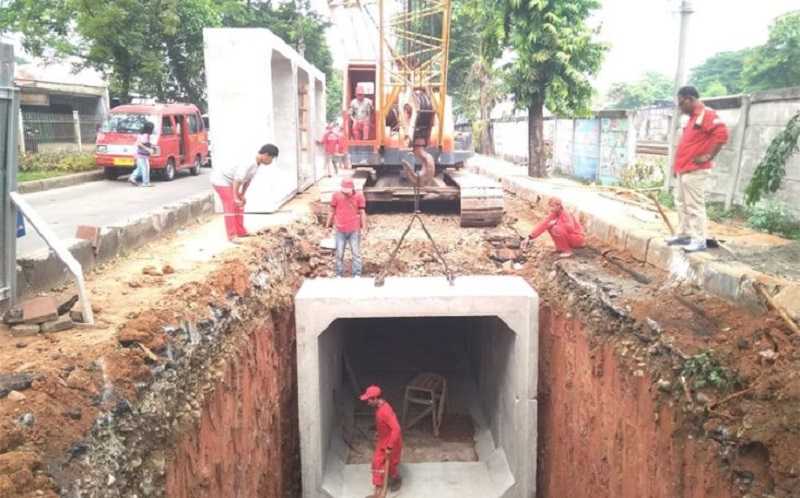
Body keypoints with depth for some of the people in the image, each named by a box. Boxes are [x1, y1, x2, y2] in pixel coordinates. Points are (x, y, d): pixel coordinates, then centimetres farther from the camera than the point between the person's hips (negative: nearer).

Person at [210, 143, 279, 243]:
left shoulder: (256, 163, -1)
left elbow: (248, 180, 7)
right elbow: (238, 180, -32)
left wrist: (242, 195, 8)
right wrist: (236, 198, -28)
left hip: (229, 181, 10)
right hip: (221, 180, -10)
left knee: (239, 205, 12)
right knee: (231, 206, -12)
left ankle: (241, 232, 20)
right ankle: (232, 236, -9)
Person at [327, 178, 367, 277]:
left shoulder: (359, 196, -6)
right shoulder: (336, 195, -2)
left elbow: (362, 212, 0)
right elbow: (332, 211, 8)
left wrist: (364, 228, 0)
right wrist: (328, 225, 11)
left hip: (354, 230, -1)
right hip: (340, 230, 1)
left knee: (356, 252, 2)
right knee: (339, 253, 6)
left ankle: (357, 274, 9)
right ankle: (339, 274, 15)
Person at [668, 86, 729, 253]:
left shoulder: (706, 114, -11)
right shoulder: (693, 117, 19)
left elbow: (722, 134, -24)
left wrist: (708, 156, -19)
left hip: (695, 171, -10)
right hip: (684, 169, 10)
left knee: (695, 205, -8)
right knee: (682, 203, 14)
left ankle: (699, 240, -3)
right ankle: (684, 234, 22)